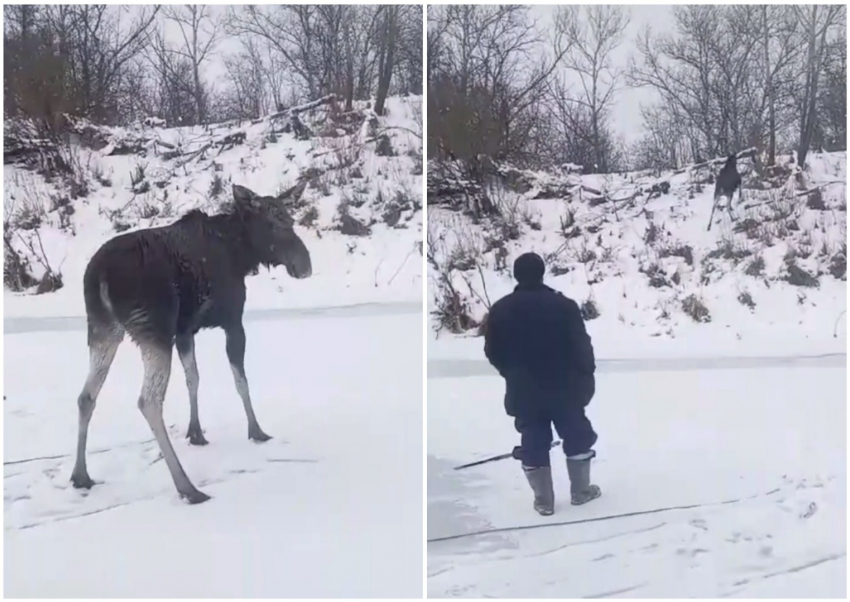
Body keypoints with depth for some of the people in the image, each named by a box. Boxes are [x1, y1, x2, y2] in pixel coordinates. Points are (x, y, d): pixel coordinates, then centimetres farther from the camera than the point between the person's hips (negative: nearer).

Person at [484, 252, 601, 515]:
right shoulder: (564, 305, -13)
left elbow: (493, 352, 2)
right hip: (564, 387, -1)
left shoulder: (500, 310, -5)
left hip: (524, 391, 2)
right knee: (577, 437, 17)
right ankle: (580, 491, 27)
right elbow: (581, 346, -11)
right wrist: (586, 375, 4)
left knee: (533, 444, 12)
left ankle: (543, 500, 18)